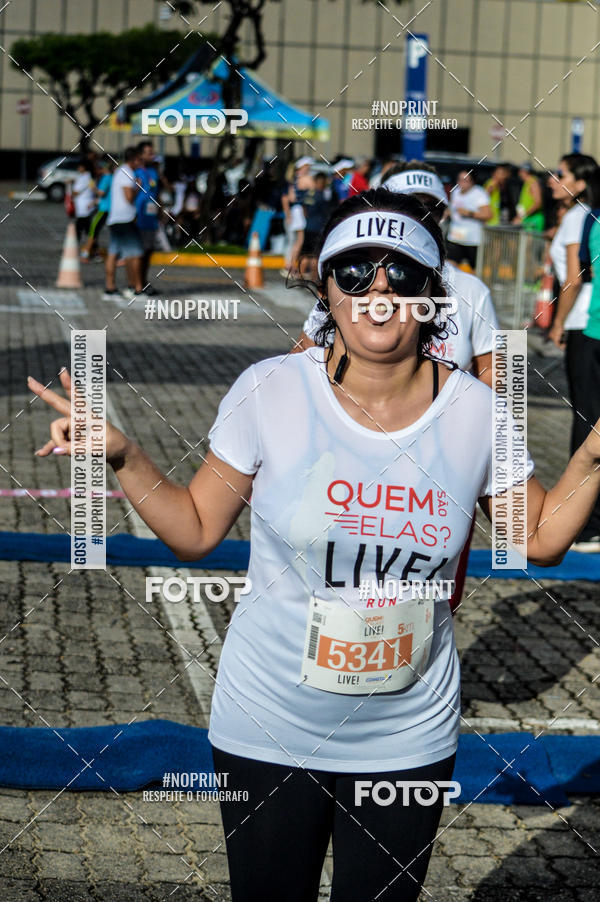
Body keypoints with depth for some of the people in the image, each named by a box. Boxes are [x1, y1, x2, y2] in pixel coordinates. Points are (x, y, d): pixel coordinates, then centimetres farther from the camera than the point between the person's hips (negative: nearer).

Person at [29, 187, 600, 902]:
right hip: (269, 730, -1)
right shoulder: (269, 393, -12)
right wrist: (123, 456, -17)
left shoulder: (474, 410, -6)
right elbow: (194, 532, -3)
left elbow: (540, 539, 6)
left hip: (408, 740, 1)